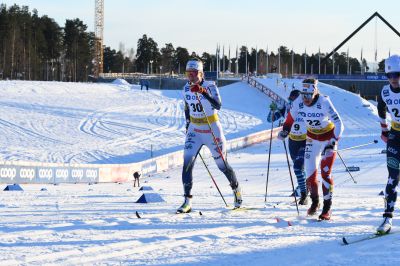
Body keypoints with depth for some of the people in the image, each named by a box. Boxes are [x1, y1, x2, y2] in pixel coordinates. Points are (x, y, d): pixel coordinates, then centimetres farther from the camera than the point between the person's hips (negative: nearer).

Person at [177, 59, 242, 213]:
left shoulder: (210, 86, -15)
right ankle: (187, 202, -10)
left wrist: (204, 93, -40)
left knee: (222, 164, 8)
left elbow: (218, 106, -29)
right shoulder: (186, 88, 0)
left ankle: (236, 189, 36)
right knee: (187, 164, -13)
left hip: (212, 130, -4)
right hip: (194, 130, 4)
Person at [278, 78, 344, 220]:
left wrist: (333, 141, -39)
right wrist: (285, 130, -9)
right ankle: (315, 202, 25)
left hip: (329, 137, -4)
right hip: (312, 138, 4)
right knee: (310, 172, 2)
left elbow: (339, 124, -30)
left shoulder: (324, 103, -30)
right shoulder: (298, 103, -18)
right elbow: (291, 117, 3)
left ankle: (327, 207, -4)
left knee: (325, 172, -12)